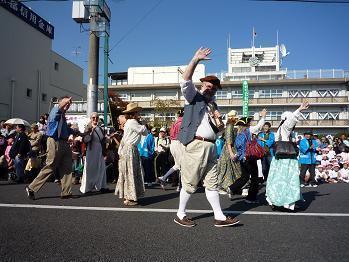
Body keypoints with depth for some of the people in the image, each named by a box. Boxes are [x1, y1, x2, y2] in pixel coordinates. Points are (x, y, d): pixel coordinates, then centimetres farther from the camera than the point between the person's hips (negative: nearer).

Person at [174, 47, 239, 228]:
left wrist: (218, 121, 4)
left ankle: (219, 217, 17)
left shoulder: (213, 106, 23)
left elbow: (218, 131, 25)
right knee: (190, 183, 0)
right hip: (195, 145, -7)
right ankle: (180, 215, 16)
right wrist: (196, 60, -20)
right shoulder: (193, 96, 5)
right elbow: (185, 80, -14)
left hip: (211, 147, 7)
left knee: (212, 184, 11)